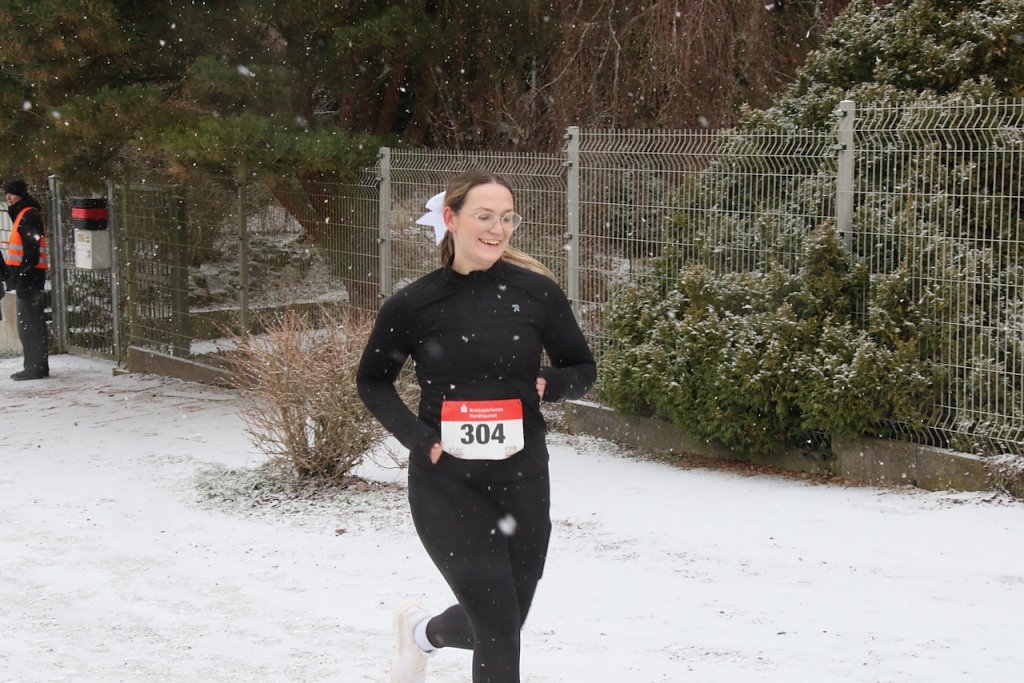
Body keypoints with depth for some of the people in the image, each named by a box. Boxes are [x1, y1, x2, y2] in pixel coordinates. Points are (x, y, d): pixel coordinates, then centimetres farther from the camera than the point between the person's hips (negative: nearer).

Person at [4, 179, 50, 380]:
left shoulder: (29, 215, -11)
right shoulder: (22, 216, 20)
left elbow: (31, 251, -20)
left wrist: (22, 277, -24)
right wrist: (15, 278, 22)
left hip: (28, 278, -11)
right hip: (27, 278, 11)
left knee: (30, 324, -9)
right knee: (30, 324, 14)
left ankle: (36, 368, -8)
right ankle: (36, 366, 19)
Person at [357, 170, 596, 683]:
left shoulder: (536, 292, -5)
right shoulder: (414, 304, -7)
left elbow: (583, 369, 7)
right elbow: (372, 381, 7)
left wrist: (548, 385, -15)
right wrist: (417, 436, -8)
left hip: (522, 478, 3)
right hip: (445, 483, -3)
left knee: (499, 624, 16)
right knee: (499, 627, -9)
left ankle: (422, 631, 49)